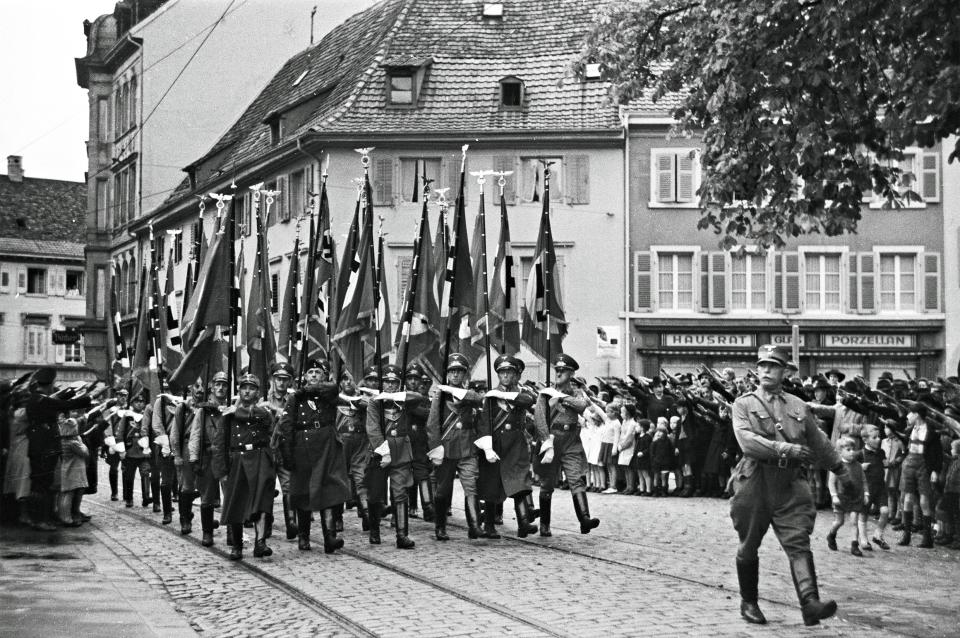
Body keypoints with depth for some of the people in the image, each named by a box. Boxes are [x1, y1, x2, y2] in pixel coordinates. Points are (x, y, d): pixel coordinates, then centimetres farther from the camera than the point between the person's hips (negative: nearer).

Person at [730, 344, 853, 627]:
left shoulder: (798, 407, 13)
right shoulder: (743, 404, 2)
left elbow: (819, 442, 25)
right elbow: (747, 441, -14)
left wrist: (840, 469, 33)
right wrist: (784, 448, -21)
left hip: (790, 485, 1)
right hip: (754, 483, -1)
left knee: (798, 543, -12)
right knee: (749, 546, 9)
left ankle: (810, 603, -25)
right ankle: (748, 602, 26)